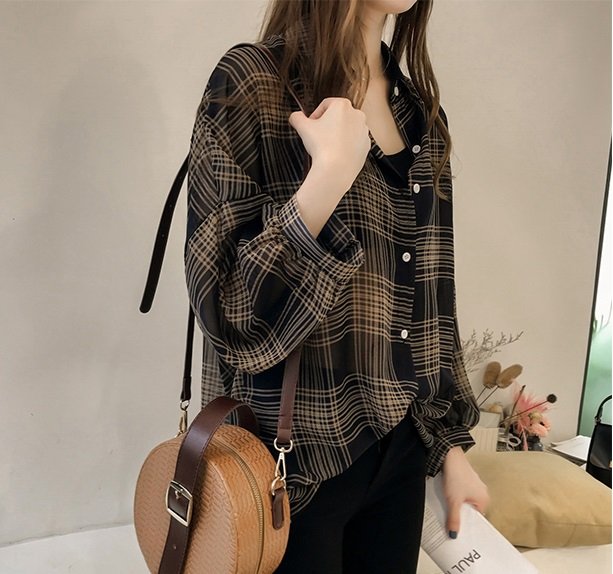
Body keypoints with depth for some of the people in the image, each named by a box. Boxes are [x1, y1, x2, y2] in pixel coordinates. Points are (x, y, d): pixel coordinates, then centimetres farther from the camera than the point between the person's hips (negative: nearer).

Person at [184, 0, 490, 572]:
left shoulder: (422, 113, 5)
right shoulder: (251, 81, -12)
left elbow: (431, 298, 8)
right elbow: (227, 314, -16)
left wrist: (452, 444, 10)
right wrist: (329, 175, -25)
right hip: (292, 459, -5)